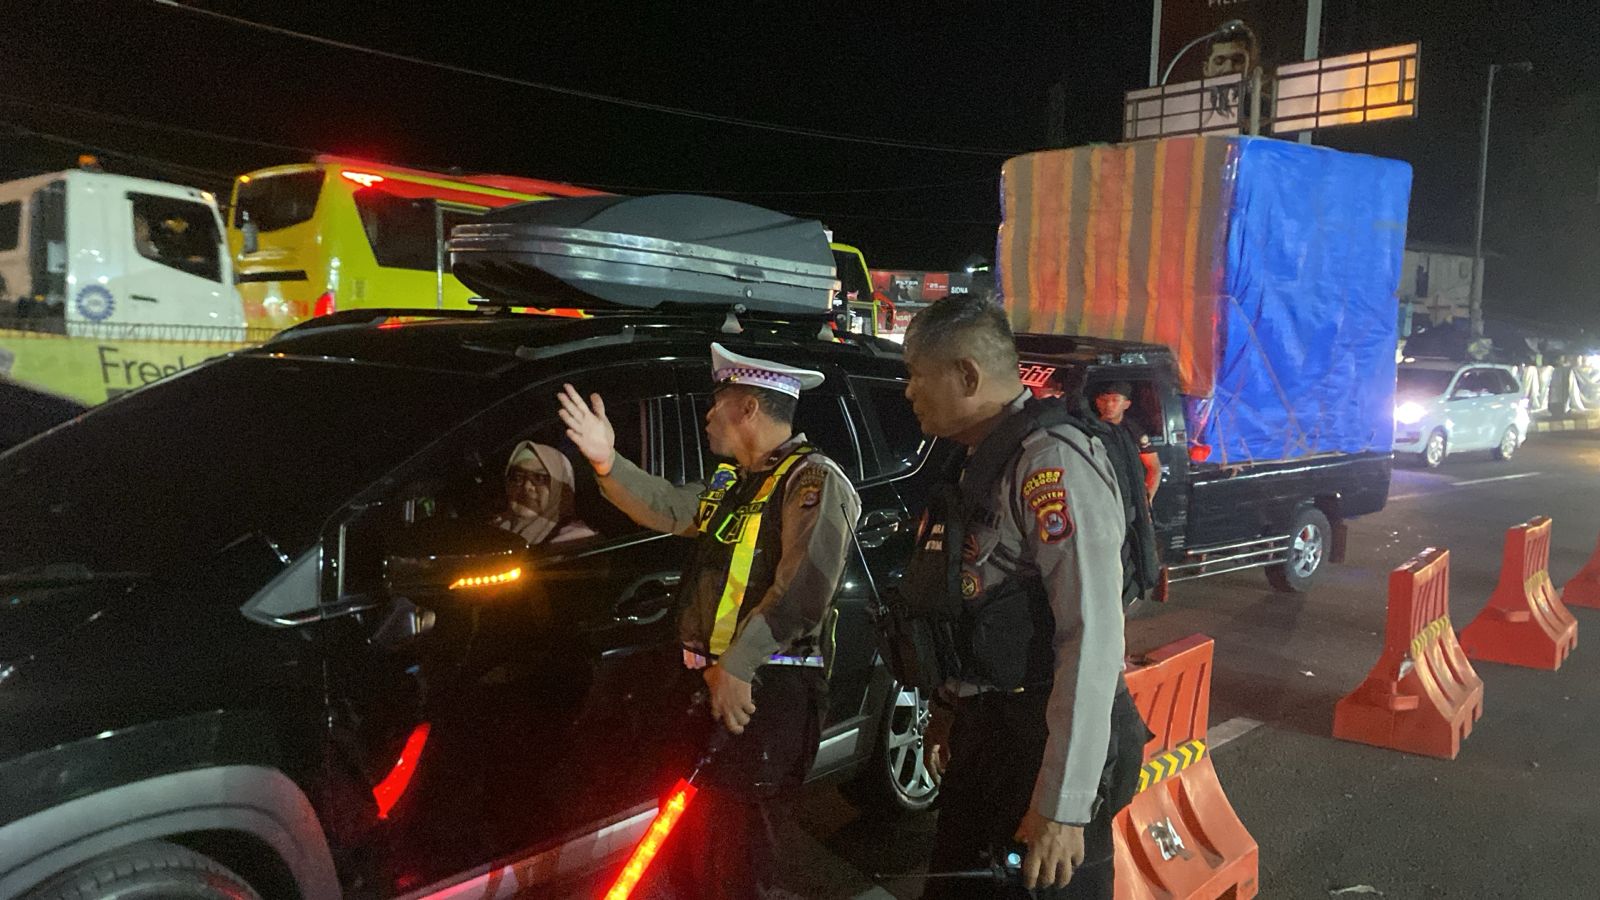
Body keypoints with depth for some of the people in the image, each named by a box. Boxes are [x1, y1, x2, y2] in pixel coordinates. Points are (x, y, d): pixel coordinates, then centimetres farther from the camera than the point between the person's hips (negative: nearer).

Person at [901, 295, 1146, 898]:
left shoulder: (1052, 463, -20)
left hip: (1043, 743, -9)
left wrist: (1063, 807, -26)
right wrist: (948, 709, 22)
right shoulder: (980, 461, 10)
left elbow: (1093, 638, -25)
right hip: (982, 731, 9)